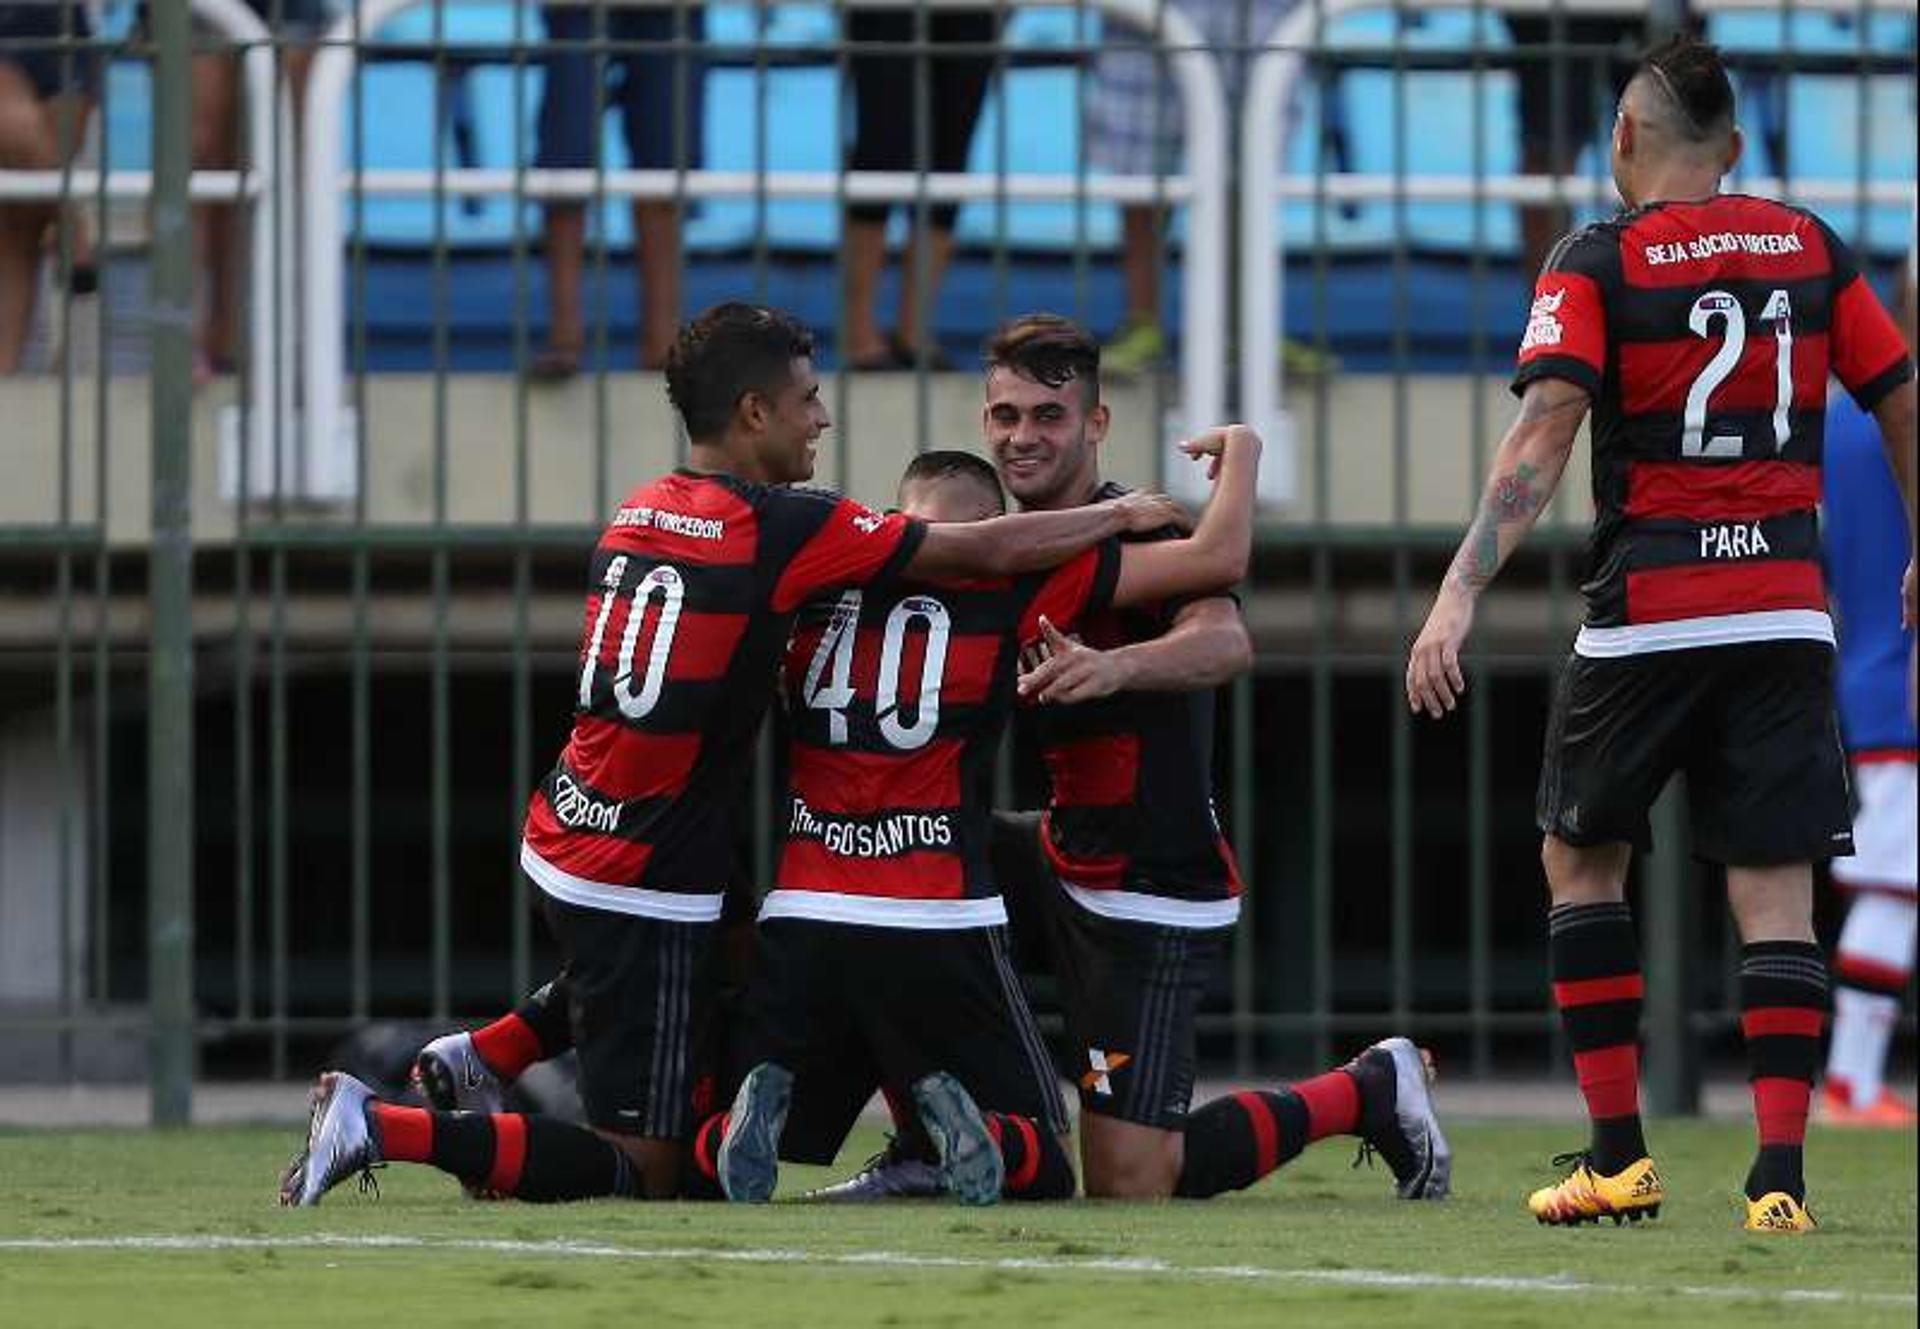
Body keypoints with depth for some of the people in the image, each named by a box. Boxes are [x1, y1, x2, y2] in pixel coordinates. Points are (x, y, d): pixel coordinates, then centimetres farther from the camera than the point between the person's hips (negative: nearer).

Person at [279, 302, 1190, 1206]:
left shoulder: (638, 512, 8)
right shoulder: (781, 529, -14)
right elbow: (993, 552, -8)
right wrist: (1122, 517, 8)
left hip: (561, 841, 8)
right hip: (647, 887, -8)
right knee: (643, 1167, -3)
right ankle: (382, 1128, -14)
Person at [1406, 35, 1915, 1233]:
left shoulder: (1597, 266, -3)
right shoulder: (1812, 249, 8)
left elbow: (1544, 435, -14)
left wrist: (1461, 593, -19)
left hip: (1647, 612, -2)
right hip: (1787, 611, 2)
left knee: (1583, 858, 15)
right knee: (1776, 890, 1)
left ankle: (1620, 1156, 10)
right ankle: (1781, 1172, -11)